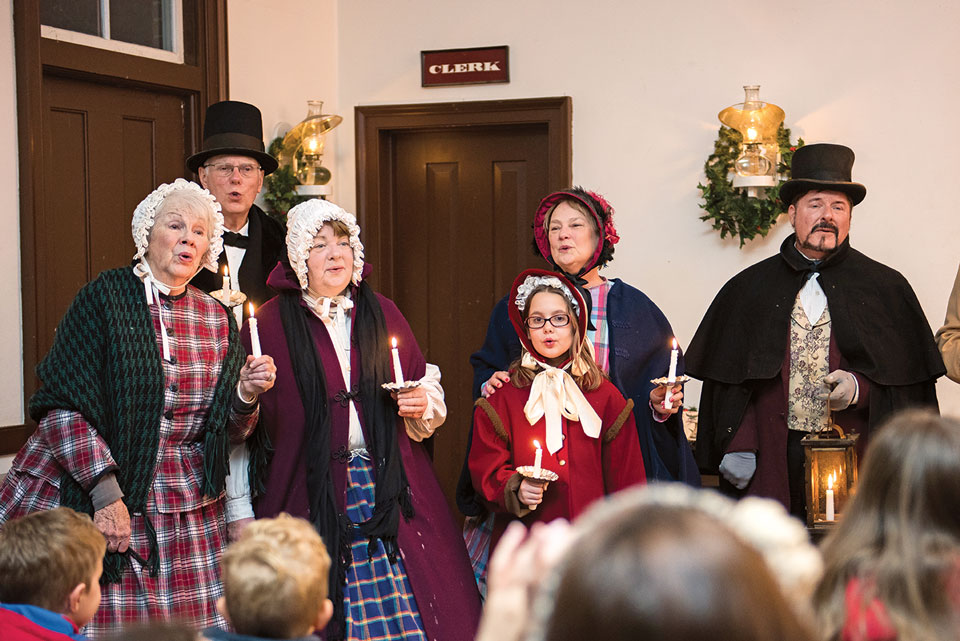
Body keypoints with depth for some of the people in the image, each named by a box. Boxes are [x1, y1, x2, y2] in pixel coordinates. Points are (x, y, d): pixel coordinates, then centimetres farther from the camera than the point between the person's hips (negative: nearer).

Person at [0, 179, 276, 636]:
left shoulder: (218, 320, 11)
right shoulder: (106, 296, -4)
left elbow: (226, 433, 13)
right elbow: (61, 404, -11)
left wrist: (246, 395, -7)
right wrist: (105, 492, -17)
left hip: (187, 517, 4)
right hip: (85, 498, -4)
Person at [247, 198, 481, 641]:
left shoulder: (382, 313, 13)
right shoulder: (272, 321, 1)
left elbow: (428, 390, 20)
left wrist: (423, 405, -2)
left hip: (390, 494, 3)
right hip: (312, 496, -3)